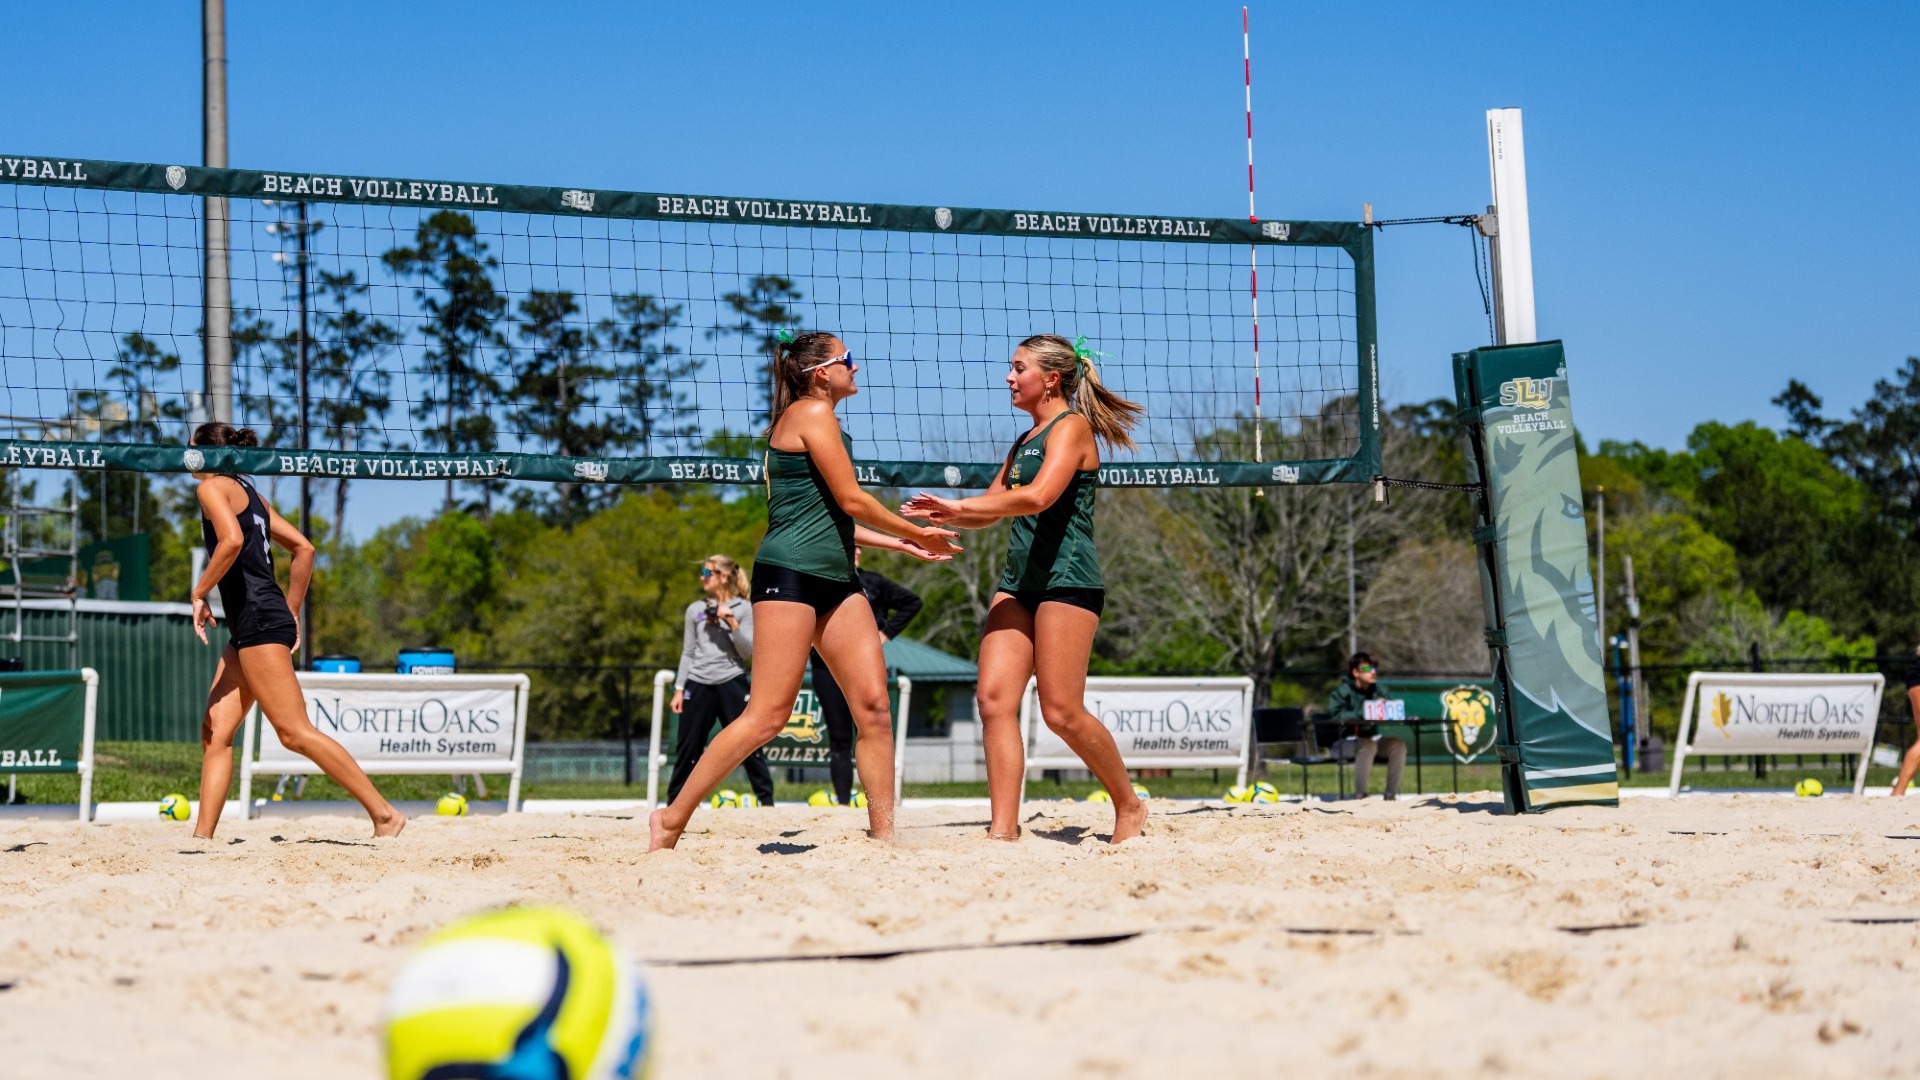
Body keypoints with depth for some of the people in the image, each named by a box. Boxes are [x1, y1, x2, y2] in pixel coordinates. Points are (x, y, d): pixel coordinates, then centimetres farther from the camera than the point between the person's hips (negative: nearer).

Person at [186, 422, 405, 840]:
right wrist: (291, 614, 22)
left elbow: (232, 540, -22)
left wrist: (199, 593, -12)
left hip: (258, 620, -10)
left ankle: (384, 813, -14)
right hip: (248, 628, 10)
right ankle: (203, 835, 1)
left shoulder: (213, 486, -3)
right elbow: (304, 548, 21)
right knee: (215, 733, 6)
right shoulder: (247, 492, 22)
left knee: (294, 732, -12)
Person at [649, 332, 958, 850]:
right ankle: (672, 818, -4)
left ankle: (883, 832, 0)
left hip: (836, 580, 10)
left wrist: (897, 543, 26)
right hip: (790, 574, -10)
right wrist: (916, 533, 3)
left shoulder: (811, 418, 23)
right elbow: (852, 500, -10)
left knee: (873, 705, -1)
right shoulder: (813, 413, -6)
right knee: (768, 715, -11)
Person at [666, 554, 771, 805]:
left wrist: (731, 622, -14)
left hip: (731, 683, -3)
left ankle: (766, 800, 2)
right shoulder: (695, 610, 12)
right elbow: (688, 653, 13)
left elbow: (748, 652, -4)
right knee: (687, 748, 4)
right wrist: (679, 689, 7)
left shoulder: (743, 609, 3)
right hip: (698, 684, 3)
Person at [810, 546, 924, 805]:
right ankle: (843, 801, 3)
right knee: (838, 740, 1)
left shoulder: (873, 582, 7)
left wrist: (887, 632, 5)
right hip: (828, 670, 0)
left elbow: (912, 601, 13)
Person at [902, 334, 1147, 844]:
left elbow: (1038, 496, -21)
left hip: (1067, 577, -9)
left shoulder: (1072, 426, -6)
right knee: (994, 699, -6)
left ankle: (1129, 806, 10)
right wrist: (944, 515, 7)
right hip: (1019, 580, 9)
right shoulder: (1024, 442, 21)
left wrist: (958, 505, -16)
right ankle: (1003, 829, -9)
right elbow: (989, 511, 27)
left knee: (1061, 711, -10)